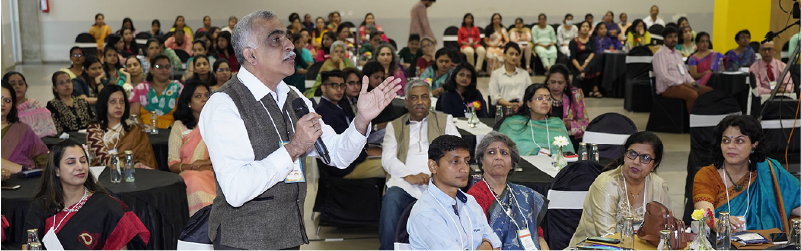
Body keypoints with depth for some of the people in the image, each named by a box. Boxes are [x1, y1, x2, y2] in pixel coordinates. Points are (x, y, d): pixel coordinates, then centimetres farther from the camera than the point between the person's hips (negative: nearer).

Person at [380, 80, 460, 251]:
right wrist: (409, 176, -12)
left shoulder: (445, 120, 21)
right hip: (405, 183, 1)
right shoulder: (394, 126, 21)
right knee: (391, 198, -32)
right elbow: (388, 159, 7)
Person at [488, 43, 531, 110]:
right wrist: (510, 104, -15)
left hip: (522, 106, 3)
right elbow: (494, 96, 3)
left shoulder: (524, 73, 25)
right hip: (504, 106, -2)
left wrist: (523, 102, -10)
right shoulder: (496, 74, 15)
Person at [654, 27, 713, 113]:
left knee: (710, 90, -7)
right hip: (667, 87, -9)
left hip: (682, 84, 9)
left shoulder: (678, 54, 22)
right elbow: (663, 76, -16)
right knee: (693, 94, -33)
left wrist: (692, 83, 4)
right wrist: (684, 83, -20)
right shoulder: (660, 54, -6)